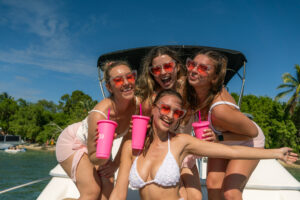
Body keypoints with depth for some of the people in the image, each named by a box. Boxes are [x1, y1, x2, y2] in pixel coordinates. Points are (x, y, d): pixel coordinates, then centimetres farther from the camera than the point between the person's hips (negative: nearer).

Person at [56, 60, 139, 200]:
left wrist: (116, 163, -4)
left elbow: (128, 138, -4)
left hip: (96, 143, 6)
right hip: (72, 142, -5)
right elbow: (93, 158, -26)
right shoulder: (99, 115, -40)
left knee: (108, 188, -4)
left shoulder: (136, 104, -23)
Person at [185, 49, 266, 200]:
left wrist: (218, 138, -34)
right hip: (221, 142, 6)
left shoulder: (220, 109, -41)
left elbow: (252, 132, -26)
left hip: (247, 142, -5)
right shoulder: (192, 88, -24)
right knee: (213, 185, -4)